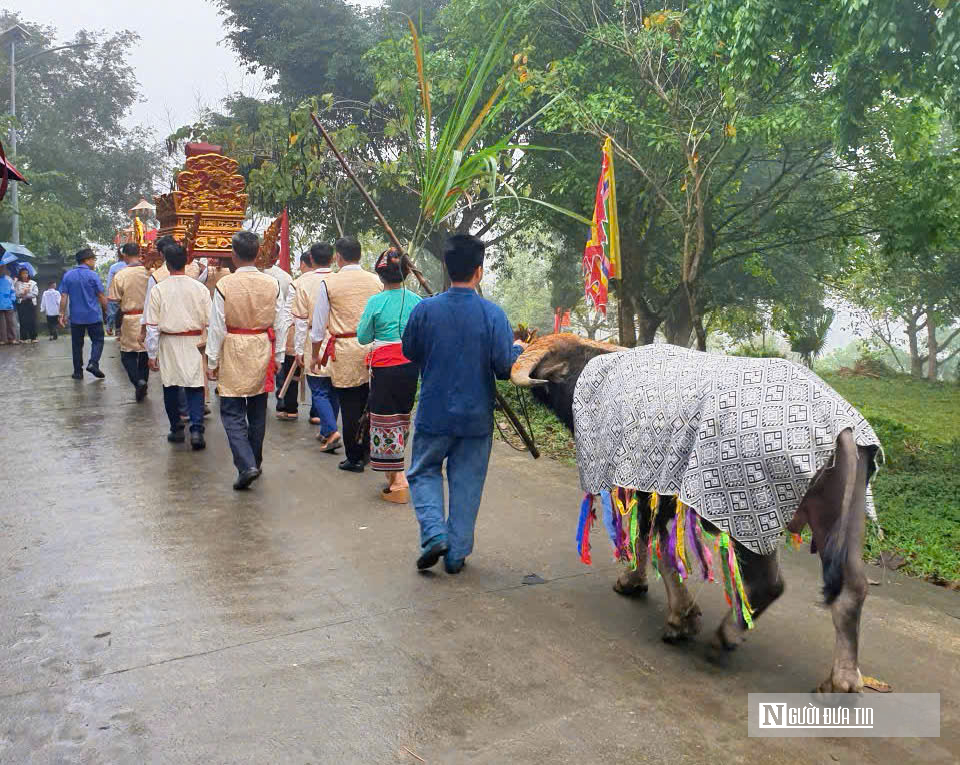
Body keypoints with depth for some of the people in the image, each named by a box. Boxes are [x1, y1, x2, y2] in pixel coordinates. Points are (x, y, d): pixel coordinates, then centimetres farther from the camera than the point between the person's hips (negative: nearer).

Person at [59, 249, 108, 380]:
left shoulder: (68, 275, 4)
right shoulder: (92, 275, -7)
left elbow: (63, 297, 1)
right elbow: (101, 296, -6)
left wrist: (62, 314, 4)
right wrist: (107, 310, 7)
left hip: (76, 316, 4)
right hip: (93, 315, -3)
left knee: (77, 344, 10)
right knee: (98, 340, 6)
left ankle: (78, 372, 12)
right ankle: (93, 363, -15)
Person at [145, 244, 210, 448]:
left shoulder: (158, 290, -6)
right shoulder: (200, 288, -3)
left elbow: (152, 326, -5)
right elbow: (210, 322, -2)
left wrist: (152, 354, 3)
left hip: (168, 344, 0)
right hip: (194, 344, 0)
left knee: (171, 387, 13)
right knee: (195, 387, 3)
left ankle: (176, 429, 22)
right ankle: (196, 430, -11)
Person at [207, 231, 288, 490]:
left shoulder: (225, 284, -12)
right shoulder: (272, 284, -3)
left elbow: (217, 327, -9)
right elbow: (280, 325, 2)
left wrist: (212, 361, 1)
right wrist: (277, 357, 13)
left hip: (234, 354, -4)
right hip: (262, 352, 4)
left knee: (232, 413, 2)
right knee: (258, 411, 16)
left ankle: (246, 465, -12)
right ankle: (255, 462, 29)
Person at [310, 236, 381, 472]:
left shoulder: (329, 283, -4)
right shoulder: (375, 281, 3)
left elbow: (319, 323, 1)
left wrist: (316, 353, 12)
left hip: (345, 350, -3)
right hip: (372, 347, 3)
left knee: (349, 405, 4)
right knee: (368, 402, 13)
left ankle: (354, 458, 11)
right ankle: (367, 450, 21)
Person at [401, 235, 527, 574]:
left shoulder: (425, 309, -9)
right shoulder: (493, 313, -13)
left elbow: (409, 351, 5)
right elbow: (505, 367, -12)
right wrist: (517, 348, 8)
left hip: (434, 413, 0)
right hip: (476, 417, 0)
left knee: (424, 472, 18)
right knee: (467, 482, 13)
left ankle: (434, 533, -2)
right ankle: (457, 553, 19)